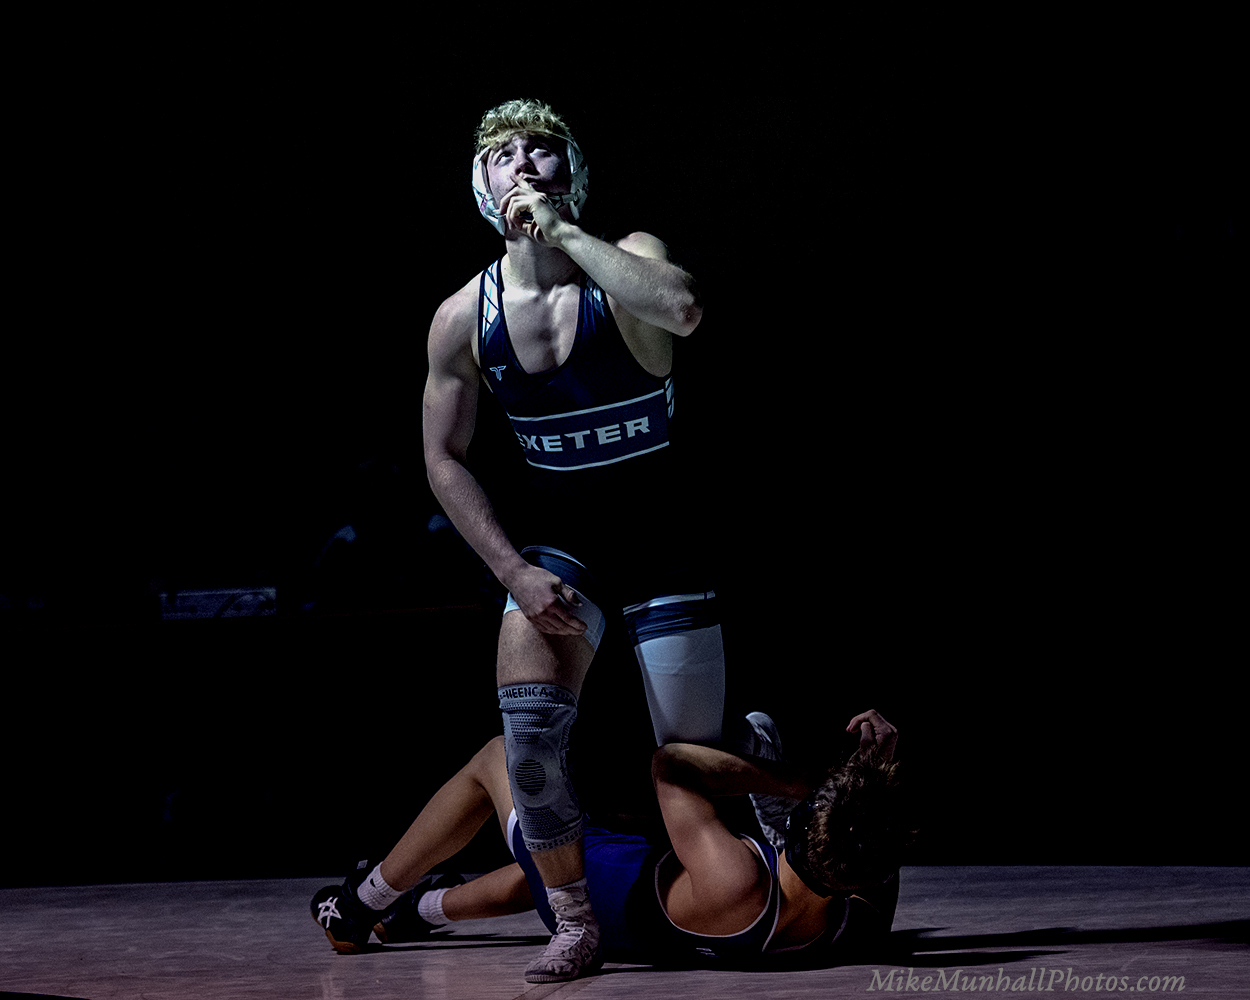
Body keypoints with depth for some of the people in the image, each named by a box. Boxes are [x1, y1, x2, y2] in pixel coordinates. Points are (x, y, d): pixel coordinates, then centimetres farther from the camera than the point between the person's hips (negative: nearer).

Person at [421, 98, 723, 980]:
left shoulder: (625, 262, -14)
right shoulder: (463, 318, -6)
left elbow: (682, 309, -38)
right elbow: (446, 459, 3)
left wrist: (559, 228, -32)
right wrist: (514, 571, -7)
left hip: (664, 542, -2)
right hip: (556, 542, 2)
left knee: (694, 756, 1)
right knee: (530, 722, -21)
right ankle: (575, 923, -6)